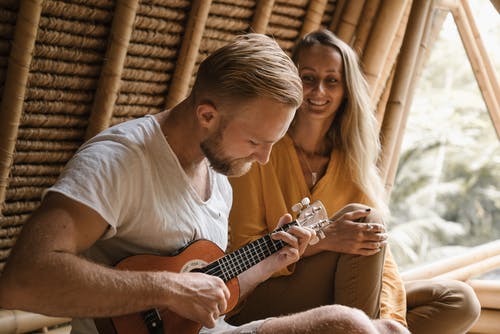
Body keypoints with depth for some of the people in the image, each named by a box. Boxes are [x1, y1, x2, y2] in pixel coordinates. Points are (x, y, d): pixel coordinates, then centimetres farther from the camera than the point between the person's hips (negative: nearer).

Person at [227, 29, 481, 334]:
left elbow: (378, 246, -2)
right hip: (259, 303, -5)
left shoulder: (353, 160, 7)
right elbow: (245, 248, -12)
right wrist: (323, 240, -26)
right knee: (361, 217, -25)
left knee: (460, 301, -7)